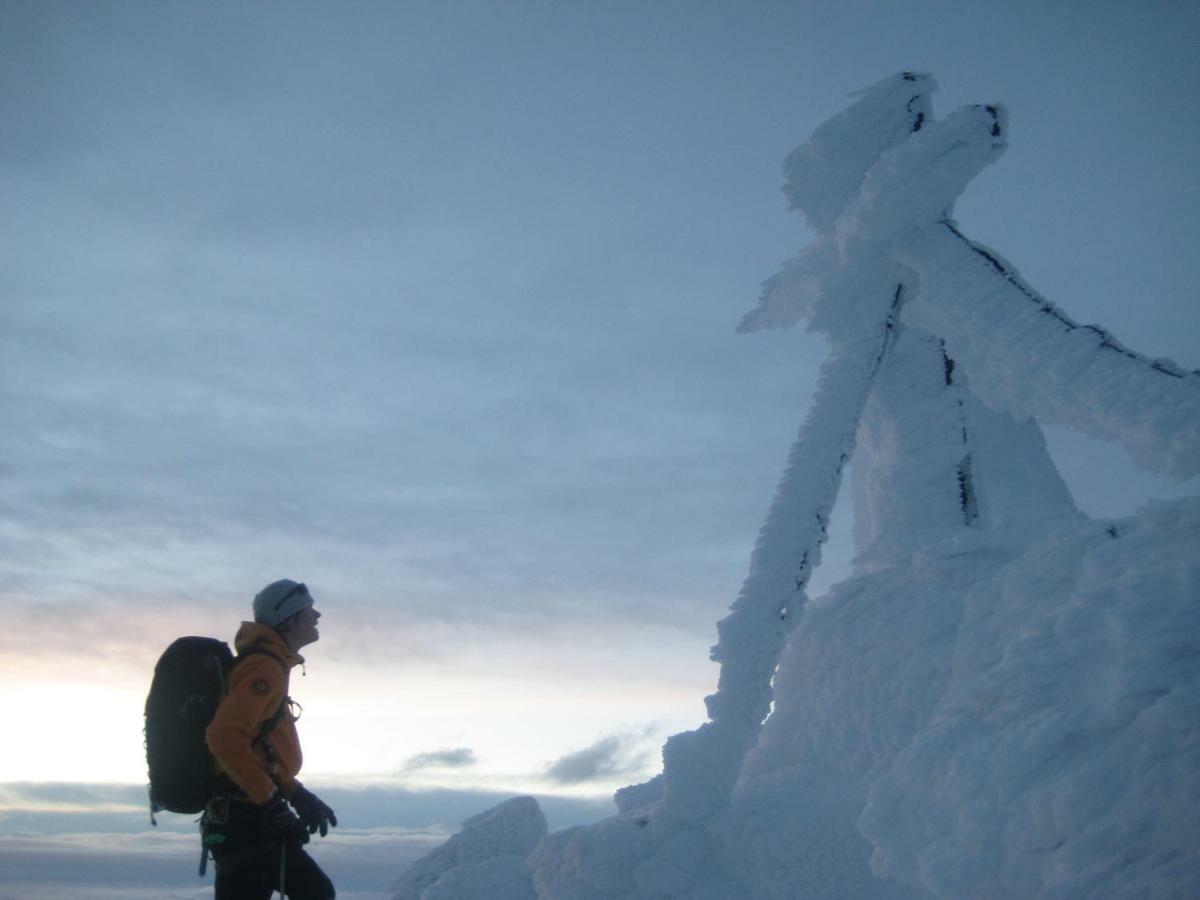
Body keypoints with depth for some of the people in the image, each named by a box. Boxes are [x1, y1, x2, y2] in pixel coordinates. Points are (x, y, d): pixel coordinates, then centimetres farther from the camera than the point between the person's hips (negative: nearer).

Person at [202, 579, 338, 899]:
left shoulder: (269, 666, 19)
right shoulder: (265, 668, -14)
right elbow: (224, 737, -27)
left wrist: (295, 794, 16)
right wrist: (271, 798, -23)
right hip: (247, 822, -11)